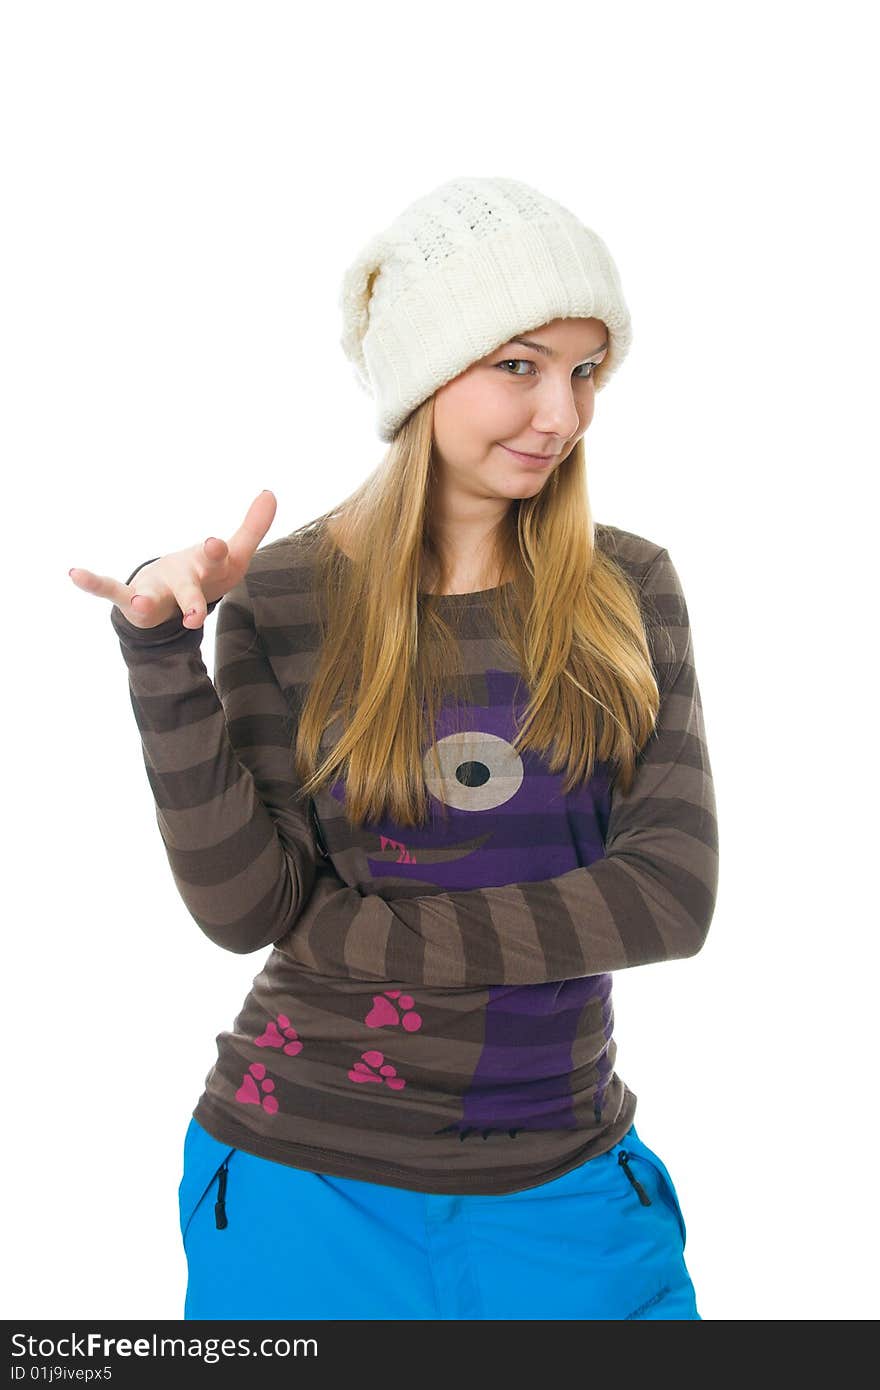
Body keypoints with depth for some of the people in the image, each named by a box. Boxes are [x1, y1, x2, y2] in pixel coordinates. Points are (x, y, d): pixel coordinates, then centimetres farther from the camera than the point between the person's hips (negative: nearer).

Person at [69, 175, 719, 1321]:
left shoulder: (629, 589, -2)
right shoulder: (283, 594, -6)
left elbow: (671, 896, -11)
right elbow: (245, 908, -10)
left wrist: (342, 928, -13)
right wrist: (165, 658, -20)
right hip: (308, 1174, -1)